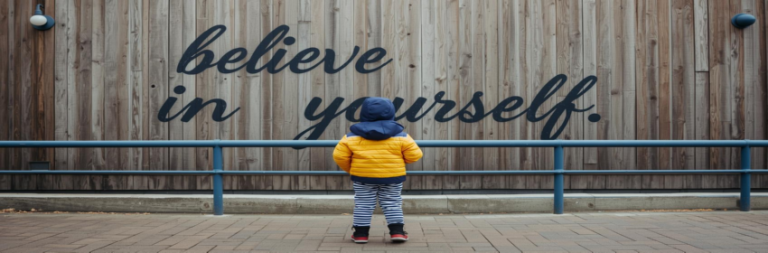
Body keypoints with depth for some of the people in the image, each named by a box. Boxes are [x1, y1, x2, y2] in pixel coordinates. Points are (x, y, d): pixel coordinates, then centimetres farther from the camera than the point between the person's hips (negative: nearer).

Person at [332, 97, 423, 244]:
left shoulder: (352, 137, -2)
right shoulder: (400, 136, -2)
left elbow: (339, 156, -2)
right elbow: (414, 155, -2)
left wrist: (350, 169, 15)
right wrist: (401, 160, 18)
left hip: (363, 176, 0)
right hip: (392, 176, 0)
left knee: (363, 204, 9)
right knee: (392, 203, 10)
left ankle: (360, 233, 10)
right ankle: (397, 231, 3)